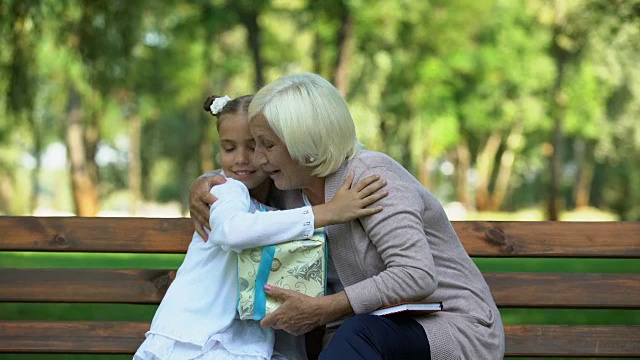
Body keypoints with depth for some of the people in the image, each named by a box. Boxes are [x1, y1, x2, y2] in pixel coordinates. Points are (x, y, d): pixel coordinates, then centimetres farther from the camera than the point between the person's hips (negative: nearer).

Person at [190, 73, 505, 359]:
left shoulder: (369, 174, -16)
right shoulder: (292, 189, 8)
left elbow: (417, 276, -28)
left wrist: (322, 310, -26)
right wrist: (204, 184, 7)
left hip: (457, 330, -7)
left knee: (361, 332, -39)